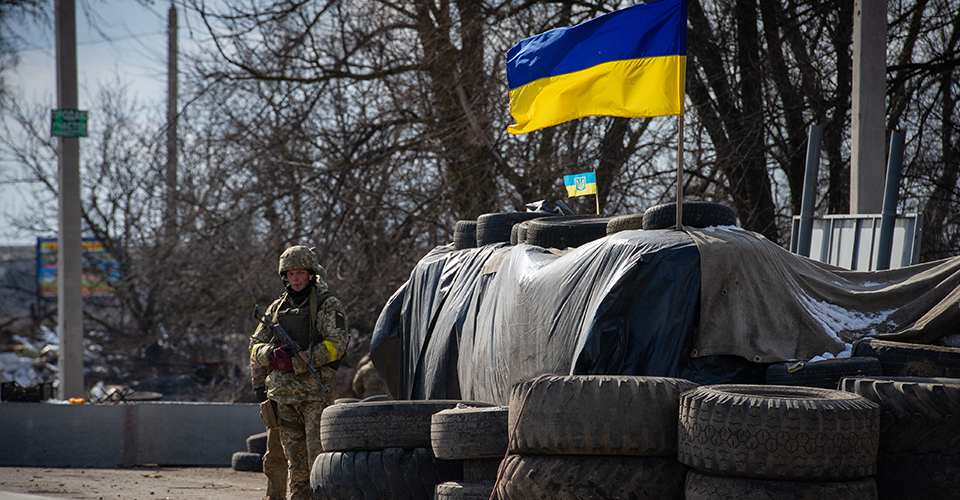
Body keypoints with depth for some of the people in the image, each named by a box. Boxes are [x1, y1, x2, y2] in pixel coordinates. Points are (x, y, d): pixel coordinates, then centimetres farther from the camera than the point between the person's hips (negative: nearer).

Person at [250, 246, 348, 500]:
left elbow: (336, 345, -10)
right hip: (283, 393, 5)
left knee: (319, 456, -12)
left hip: (315, 391, -5)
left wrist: (295, 363, -16)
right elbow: (255, 346, 16)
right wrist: (272, 354, -8)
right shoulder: (277, 308, 18)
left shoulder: (328, 305, 1)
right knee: (295, 461, 9)